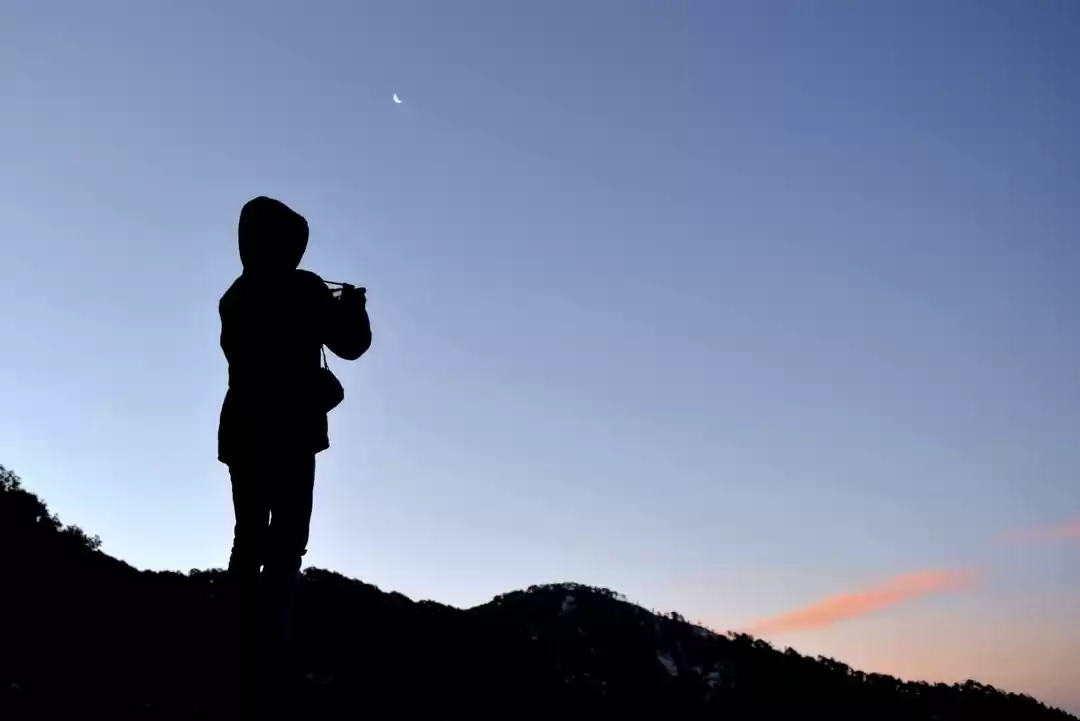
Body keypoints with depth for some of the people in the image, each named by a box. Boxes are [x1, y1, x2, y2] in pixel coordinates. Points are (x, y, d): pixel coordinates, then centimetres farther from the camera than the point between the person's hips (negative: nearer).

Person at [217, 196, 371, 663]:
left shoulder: (236, 296, 11)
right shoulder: (302, 289, -7)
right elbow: (350, 344, -3)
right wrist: (353, 304, 17)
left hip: (242, 431, 6)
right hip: (290, 433, -6)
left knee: (249, 539, 8)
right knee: (286, 541, -7)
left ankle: (246, 643, 5)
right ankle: (271, 643, -13)